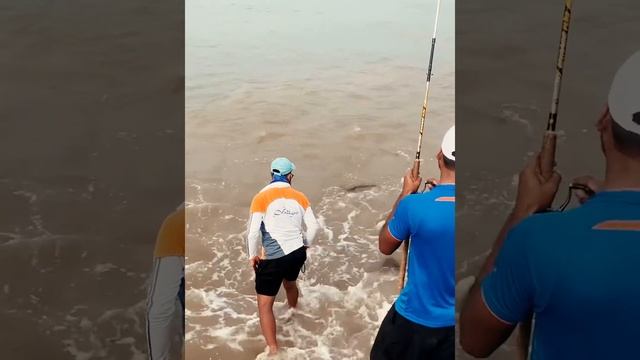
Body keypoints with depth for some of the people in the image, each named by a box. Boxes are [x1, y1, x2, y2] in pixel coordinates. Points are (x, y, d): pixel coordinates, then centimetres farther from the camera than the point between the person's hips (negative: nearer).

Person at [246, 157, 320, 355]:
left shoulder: (261, 197, -10)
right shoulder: (299, 197, 3)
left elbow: (253, 232, -13)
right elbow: (313, 226, 6)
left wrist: (252, 255, 3)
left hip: (272, 258, -5)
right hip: (297, 253, 6)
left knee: (265, 304, 5)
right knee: (290, 282, 36)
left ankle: (274, 350, 2)